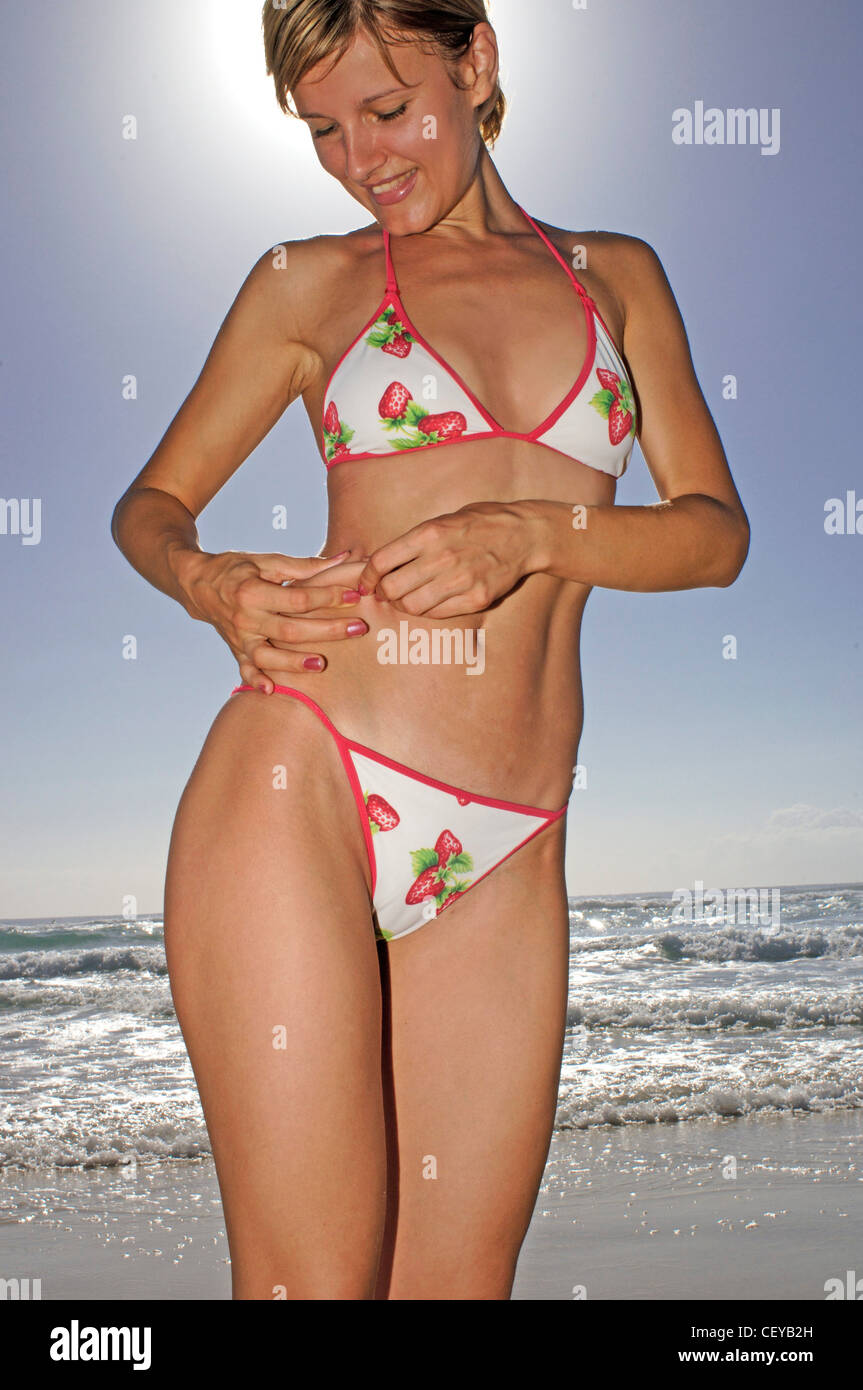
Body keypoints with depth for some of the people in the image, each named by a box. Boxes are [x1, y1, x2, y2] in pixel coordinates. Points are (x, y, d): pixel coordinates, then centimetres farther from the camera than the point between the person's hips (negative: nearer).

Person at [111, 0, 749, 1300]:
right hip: (300, 797, -2)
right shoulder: (313, 282, 12)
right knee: (313, 1278, -3)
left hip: (506, 858, 3)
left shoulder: (617, 276, 17)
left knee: (459, 1277, 7)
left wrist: (533, 532, -10)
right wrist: (211, 585, -8)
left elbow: (716, 531, 9)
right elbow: (151, 503, 15)